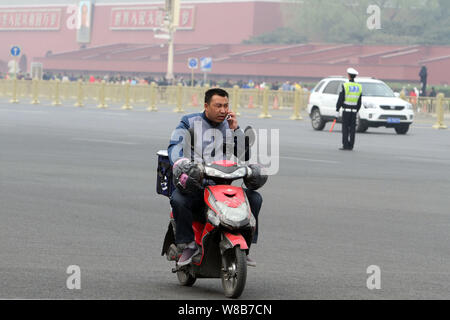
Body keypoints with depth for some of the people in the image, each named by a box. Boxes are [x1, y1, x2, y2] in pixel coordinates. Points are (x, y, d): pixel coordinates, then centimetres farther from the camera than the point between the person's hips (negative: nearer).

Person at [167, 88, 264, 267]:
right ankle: (188, 244, -20)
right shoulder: (190, 123, 4)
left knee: (254, 198, -15)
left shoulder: (229, 126, 17)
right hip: (195, 185, -4)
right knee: (178, 199, -35)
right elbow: (175, 146, -13)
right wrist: (181, 166, -33)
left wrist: (235, 129, -3)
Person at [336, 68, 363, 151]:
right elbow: (359, 102, 11)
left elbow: (340, 100, -9)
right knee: (352, 128, 5)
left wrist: (337, 110, -4)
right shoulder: (359, 87, 6)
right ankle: (350, 146, 4)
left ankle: (345, 145, -7)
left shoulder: (345, 86, -9)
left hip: (346, 110, -4)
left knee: (345, 128, -2)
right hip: (354, 110, 4)